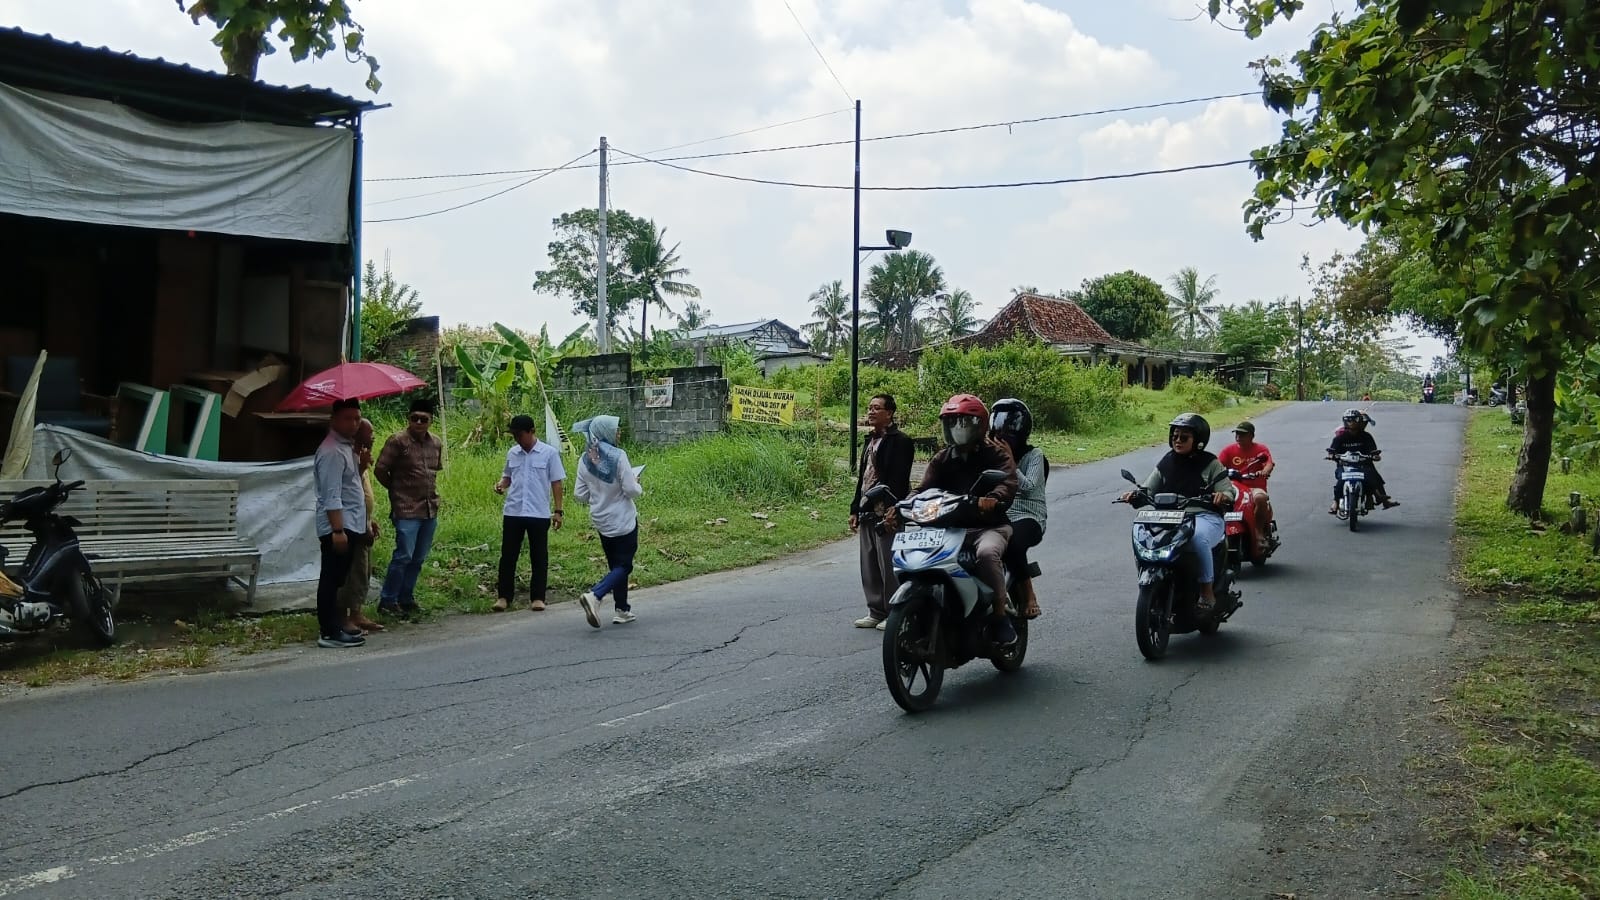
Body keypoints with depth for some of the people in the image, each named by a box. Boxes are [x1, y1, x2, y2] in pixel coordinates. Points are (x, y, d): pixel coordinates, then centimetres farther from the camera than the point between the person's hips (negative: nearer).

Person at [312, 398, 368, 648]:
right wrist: (338, 530, -24)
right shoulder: (332, 451, -15)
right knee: (331, 580, -5)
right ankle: (329, 633, -2)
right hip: (338, 527, -10)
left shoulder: (346, 447, 16)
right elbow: (331, 496, -21)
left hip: (349, 526, 10)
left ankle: (337, 627, 21)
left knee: (338, 580, 14)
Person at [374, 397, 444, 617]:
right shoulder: (397, 441, -10)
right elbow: (380, 470, -7)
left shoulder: (436, 444, 8)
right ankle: (387, 601, 3)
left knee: (418, 558, 11)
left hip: (430, 509, 6)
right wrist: (397, 489, 4)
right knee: (403, 556, -8)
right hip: (406, 510, -6)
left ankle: (406, 598, 23)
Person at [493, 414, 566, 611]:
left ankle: (537, 597, 13)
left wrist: (558, 510, -5)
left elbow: (556, 483, -1)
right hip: (513, 512, 3)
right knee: (508, 555, 5)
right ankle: (504, 596, 13)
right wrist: (501, 484, -4)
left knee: (539, 557, 5)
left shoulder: (549, 453, -3)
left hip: (539, 514, -3)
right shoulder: (512, 453, 7)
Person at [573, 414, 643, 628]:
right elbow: (631, 491, -19)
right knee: (624, 565, 1)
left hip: (601, 521, 6)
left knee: (616, 564, 17)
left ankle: (622, 610, 22)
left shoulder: (585, 459, -3)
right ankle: (595, 595, -20)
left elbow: (581, 494, 1)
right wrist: (637, 484, 3)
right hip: (623, 521, -6)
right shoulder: (618, 456, -19)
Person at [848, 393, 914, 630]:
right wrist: (855, 508, 17)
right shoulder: (870, 440, 18)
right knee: (869, 565, 13)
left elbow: (898, 481, -17)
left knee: (888, 566, -4)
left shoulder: (899, 441, -10)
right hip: (867, 513, 9)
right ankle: (876, 612, 21)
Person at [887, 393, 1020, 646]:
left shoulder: (996, 454, 0)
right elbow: (924, 490, 2)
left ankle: (1000, 616, -22)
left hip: (990, 527, -5)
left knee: (986, 553, -37)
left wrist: (992, 499, -44)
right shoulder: (942, 459, 15)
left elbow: (1009, 483, -20)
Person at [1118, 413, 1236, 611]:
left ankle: (1207, 591, -23)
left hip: (1204, 516, -4)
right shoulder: (1167, 462, 17)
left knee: (1197, 538, -39)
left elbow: (1228, 491, 0)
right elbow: (1149, 489, 12)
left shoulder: (1210, 463, 6)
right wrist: (1137, 494, -11)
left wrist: (1223, 496, -25)